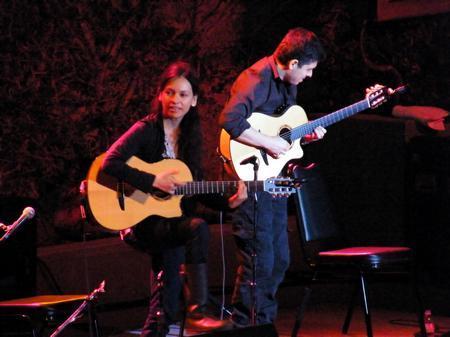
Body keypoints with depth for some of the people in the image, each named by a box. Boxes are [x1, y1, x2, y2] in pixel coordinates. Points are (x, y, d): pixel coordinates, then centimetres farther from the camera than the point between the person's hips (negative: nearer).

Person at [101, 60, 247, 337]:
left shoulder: (190, 137, 11)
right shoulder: (147, 130, -8)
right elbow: (110, 164, -22)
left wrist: (228, 202, -4)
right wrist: (154, 181, -24)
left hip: (171, 222, 7)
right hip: (141, 220, -7)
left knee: (168, 292, 6)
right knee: (198, 228, -31)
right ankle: (198, 311, -33)